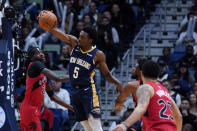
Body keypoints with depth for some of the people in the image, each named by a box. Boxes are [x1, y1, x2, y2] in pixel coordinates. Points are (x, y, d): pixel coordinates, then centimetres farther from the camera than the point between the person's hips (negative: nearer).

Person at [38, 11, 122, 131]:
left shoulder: (98, 55, -7)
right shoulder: (74, 43, 3)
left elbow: (107, 74, 1)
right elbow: (58, 33, -7)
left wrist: (117, 82, -17)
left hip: (89, 91, -5)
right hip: (75, 91, 5)